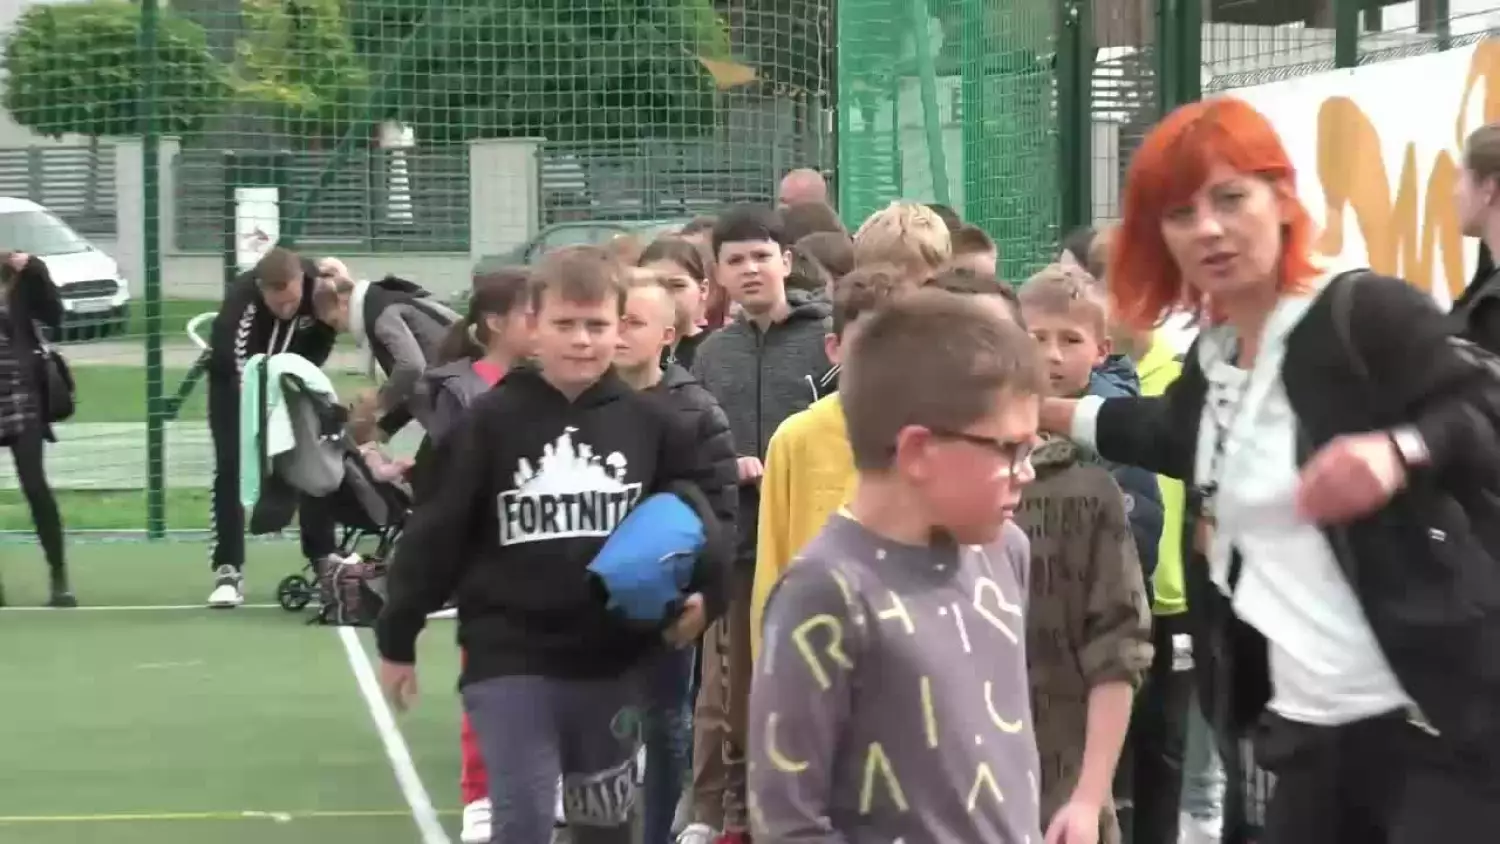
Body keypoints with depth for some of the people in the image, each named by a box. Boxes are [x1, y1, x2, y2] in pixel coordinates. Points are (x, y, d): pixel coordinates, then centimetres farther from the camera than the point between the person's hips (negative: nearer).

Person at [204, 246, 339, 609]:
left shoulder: (319, 286, -29)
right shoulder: (240, 300, -41)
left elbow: (323, 340, -11)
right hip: (235, 377, -3)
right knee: (231, 466, -12)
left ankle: (323, 557, 14)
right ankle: (228, 570, -9)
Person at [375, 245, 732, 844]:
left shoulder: (648, 422, -1)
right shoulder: (491, 422, -7)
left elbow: (699, 506, 14)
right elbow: (436, 532, -3)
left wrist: (699, 589, -1)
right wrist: (396, 639, 1)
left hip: (613, 659, 3)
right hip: (509, 659, -3)